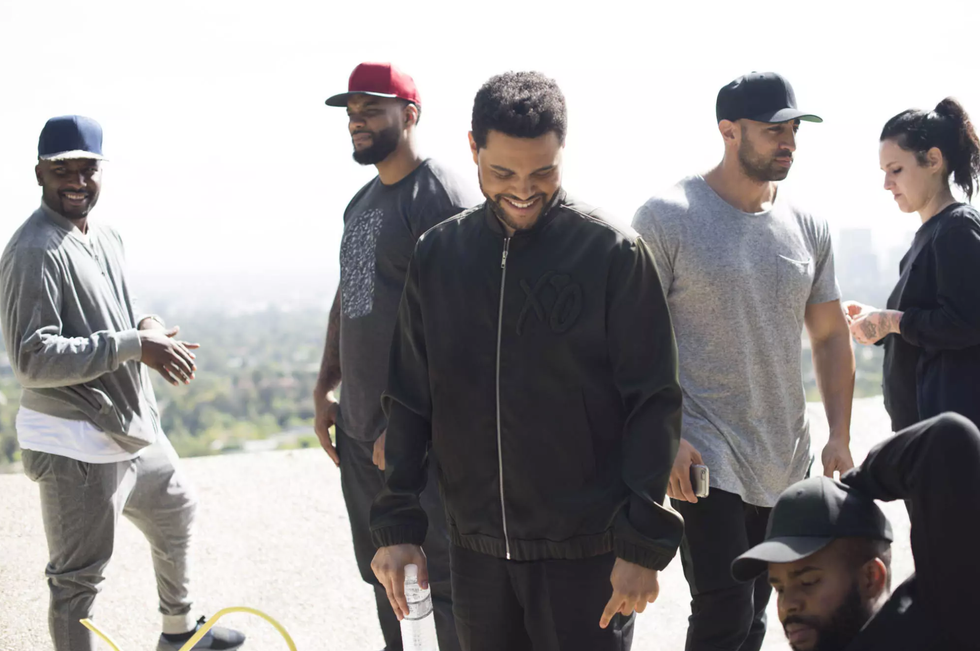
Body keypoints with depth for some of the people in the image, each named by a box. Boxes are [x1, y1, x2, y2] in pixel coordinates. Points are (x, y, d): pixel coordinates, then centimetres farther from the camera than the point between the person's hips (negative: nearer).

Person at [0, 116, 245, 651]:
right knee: (78, 577, -3)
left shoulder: (106, 239, 9)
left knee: (176, 514, 27)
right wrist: (134, 343, -27)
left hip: (133, 426, 10)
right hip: (76, 447, -10)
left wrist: (147, 328, -2)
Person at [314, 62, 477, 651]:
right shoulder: (362, 203, 15)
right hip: (359, 428, 9)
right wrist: (325, 392, 18)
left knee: (444, 577, -3)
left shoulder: (443, 198, -14)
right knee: (383, 576, 17)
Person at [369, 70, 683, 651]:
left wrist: (643, 542, -12)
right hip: (477, 551, 4)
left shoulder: (612, 251, -7)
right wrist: (397, 523, 3)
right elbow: (410, 401, 10)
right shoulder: (437, 255, 5)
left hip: (586, 556, -4)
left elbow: (654, 403, -7)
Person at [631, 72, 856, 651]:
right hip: (704, 454, -5)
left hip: (786, 462, 5)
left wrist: (840, 438, 7)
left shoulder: (807, 227, 8)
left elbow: (830, 336, 15)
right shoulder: (667, 218, -7)